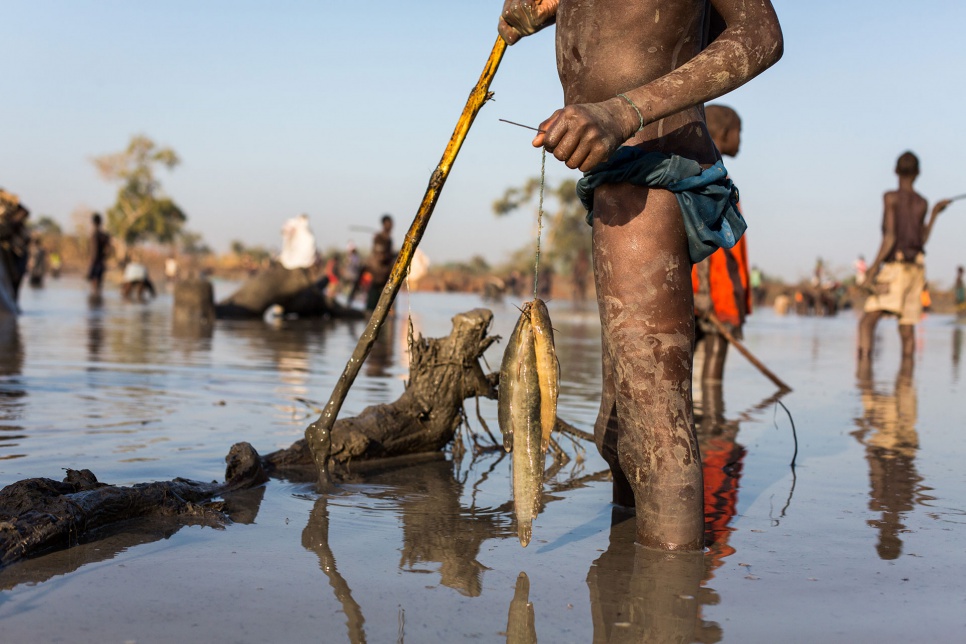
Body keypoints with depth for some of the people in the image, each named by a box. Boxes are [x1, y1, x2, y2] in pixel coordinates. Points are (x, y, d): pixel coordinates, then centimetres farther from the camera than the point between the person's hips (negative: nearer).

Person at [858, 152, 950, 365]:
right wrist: (935, 213, 24)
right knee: (907, 329, 10)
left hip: (895, 267, -6)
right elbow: (923, 240, 14)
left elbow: (890, 237, -12)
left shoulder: (890, 197, -4)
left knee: (867, 321, -14)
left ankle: (863, 365, -33)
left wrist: (874, 267, -12)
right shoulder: (922, 203, 9)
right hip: (917, 269, 6)